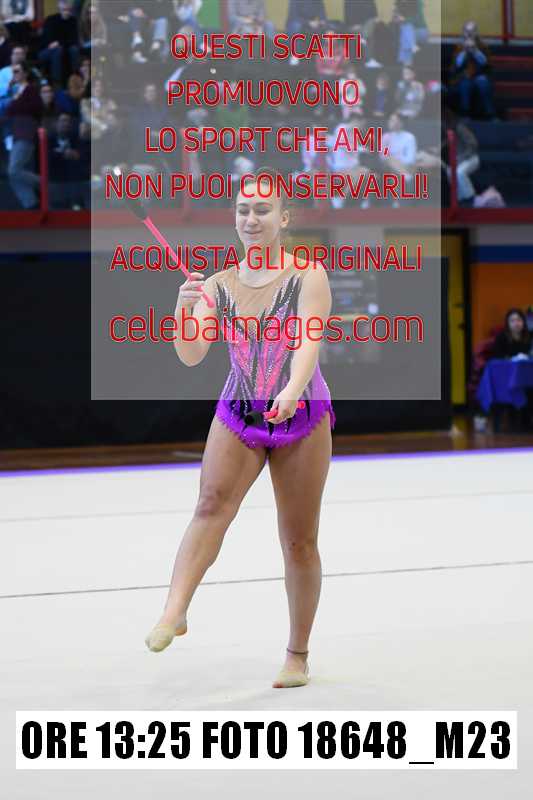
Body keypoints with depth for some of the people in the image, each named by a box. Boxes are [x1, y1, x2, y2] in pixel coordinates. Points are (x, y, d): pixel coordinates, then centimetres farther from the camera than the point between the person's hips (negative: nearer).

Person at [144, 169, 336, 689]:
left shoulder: (308, 275, -6)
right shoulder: (218, 285, 3)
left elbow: (309, 339, -21)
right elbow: (191, 356, -6)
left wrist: (293, 390, -39)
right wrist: (185, 309, -25)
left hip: (301, 417, -2)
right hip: (237, 413, 2)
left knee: (299, 540, 3)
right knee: (212, 504, -25)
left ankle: (298, 657, 14)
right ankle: (175, 611, -39)